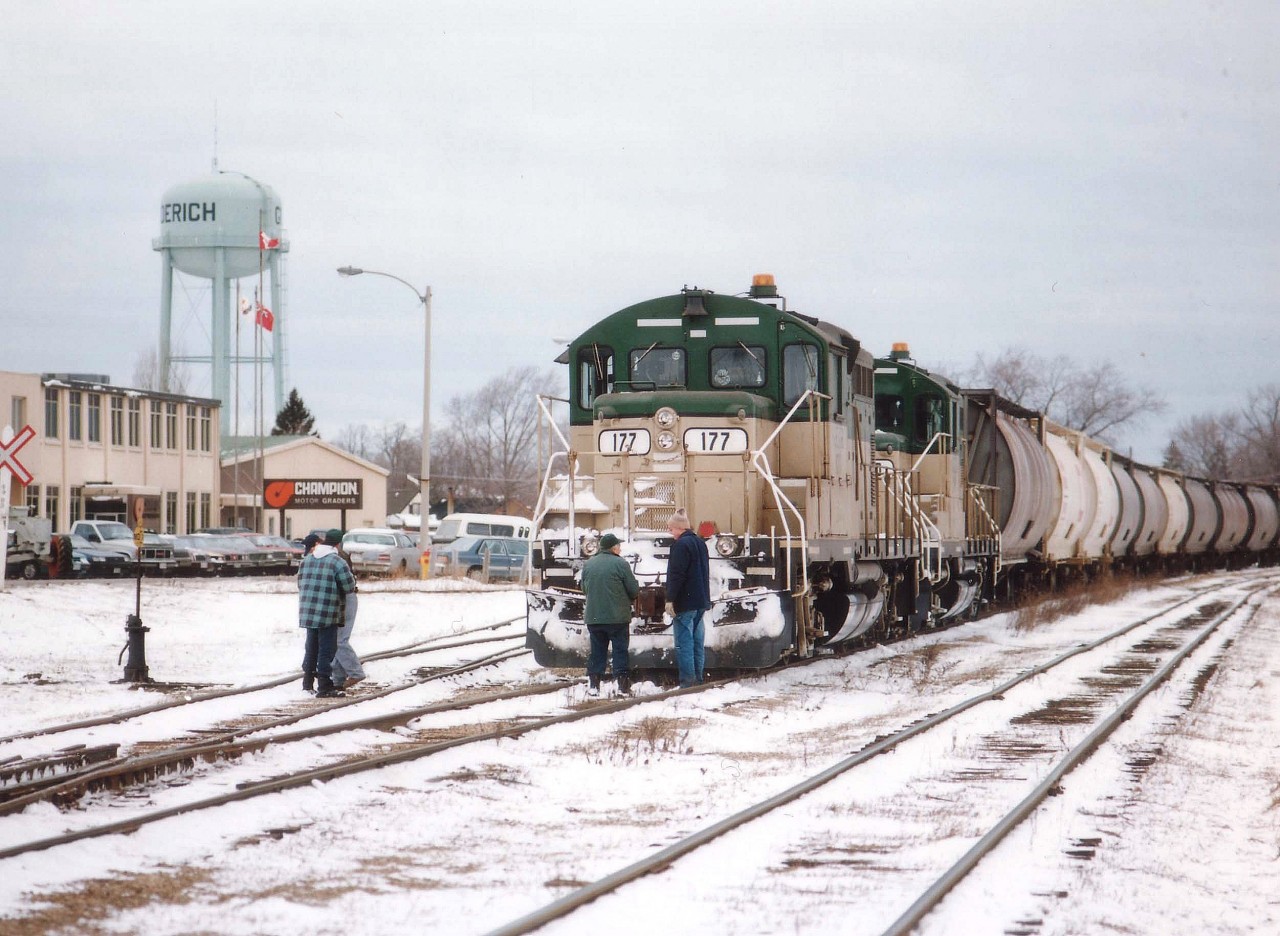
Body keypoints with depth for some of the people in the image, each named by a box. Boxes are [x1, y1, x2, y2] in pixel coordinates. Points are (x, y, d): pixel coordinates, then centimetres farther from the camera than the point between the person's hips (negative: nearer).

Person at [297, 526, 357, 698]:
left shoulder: (306, 561, 9)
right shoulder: (337, 563, -10)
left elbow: (301, 585, 15)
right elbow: (349, 587, -8)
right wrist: (353, 578, 14)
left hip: (307, 613, 6)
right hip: (328, 615, -6)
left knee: (311, 647, 19)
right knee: (326, 650, 0)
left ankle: (308, 682, 26)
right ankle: (324, 687, 0)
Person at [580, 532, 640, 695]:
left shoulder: (588, 564, 5)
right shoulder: (620, 564, -10)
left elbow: (584, 588, 14)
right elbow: (634, 590, -7)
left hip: (593, 617, 4)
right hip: (617, 617, -4)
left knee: (597, 651, 10)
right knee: (620, 650, 3)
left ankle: (593, 683, 7)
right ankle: (623, 683, 0)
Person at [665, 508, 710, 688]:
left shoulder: (681, 545, -13)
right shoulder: (700, 543, 16)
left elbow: (676, 575, -18)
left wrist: (670, 599, -15)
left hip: (685, 602, -9)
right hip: (701, 602, 9)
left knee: (684, 643, -8)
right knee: (697, 641, 12)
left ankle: (687, 680, -11)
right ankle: (698, 679, 13)